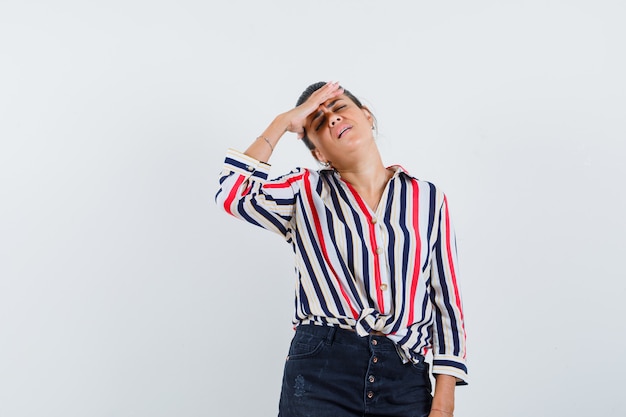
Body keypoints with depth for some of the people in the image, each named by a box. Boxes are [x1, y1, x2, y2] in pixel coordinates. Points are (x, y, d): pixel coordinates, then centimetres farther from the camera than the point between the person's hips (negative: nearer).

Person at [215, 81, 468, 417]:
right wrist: (283, 122, -3)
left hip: (405, 382, 1)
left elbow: (446, 302, 6)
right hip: (320, 373, -1)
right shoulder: (306, 192, 7)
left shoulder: (428, 198, 8)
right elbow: (234, 196, -12)